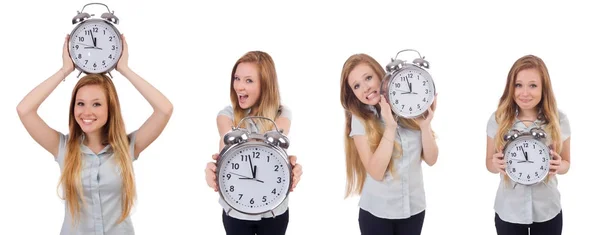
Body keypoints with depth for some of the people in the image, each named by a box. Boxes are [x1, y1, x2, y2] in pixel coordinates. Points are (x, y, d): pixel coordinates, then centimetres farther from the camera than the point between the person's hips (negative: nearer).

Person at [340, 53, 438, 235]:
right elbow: (376, 172, -18)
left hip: (414, 207, 2)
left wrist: (425, 125, -17)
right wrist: (390, 127, -24)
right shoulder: (360, 119, -10)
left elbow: (431, 159, -3)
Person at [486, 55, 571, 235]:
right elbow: (490, 162, 3)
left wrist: (559, 166, -18)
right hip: (508, 211, 0)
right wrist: (496, 164, -20)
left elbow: (566, 163, 5)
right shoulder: (498, 119, -8)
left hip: (547, 211, 0)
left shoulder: (558, 119, -7)